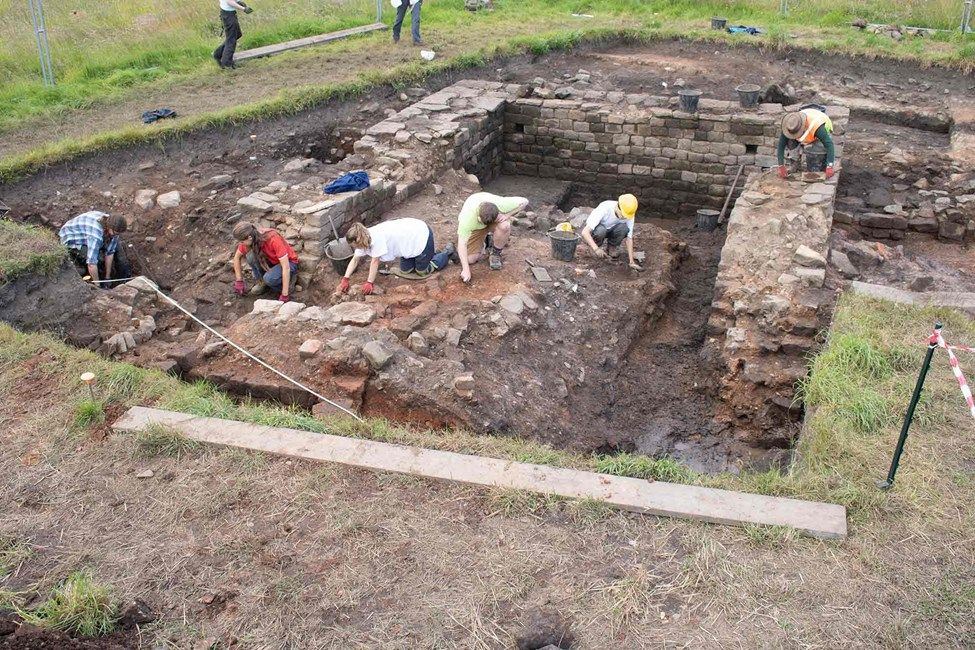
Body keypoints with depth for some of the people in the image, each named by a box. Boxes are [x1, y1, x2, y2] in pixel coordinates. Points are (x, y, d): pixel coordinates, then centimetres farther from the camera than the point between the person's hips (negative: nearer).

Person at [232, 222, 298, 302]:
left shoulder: (273, 239, -35)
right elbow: (237, 257, 2)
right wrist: (239, 281, -2)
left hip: (288, 262, -6)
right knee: (251, 257, -22)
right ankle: (262, 282, 1)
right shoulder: (249, 239, -17)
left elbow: (286, 267, -34)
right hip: (272, 260, 6)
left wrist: (284, 295, -34)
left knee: (269, 278, -33)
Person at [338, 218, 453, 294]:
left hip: (421, 235, -9)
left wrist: (370, 283, -19)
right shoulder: (364, 239, -6)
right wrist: (345, 279, -4)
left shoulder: (376, 238, -33)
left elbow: (375, 262, -26)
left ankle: (447, 253, 23)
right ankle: (431, 253, 33)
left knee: (422, 271, 5)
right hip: (410, 235, 9)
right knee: (406, 269, 14)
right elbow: (355, 259, 2)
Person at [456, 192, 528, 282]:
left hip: (496, 218, 1)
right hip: (475, 227, 0)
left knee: (504, 226, -35)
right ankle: (484, 241, 19)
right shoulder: (467, 216, -41)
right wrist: (466, 270, -41)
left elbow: (524, 202, -22)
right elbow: (462, 243, -38)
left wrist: (508, 215, -32)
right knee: (470, 259, -13)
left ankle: (495, 253, -6)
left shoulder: (501, 204, -37)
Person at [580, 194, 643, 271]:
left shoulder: (629, 215, -22)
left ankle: (611, 247, -2)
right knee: (601, 230, -39)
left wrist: (631, 261, -23)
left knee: (624, 228, -29)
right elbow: (585, 232, -39)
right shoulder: (604, 209, -35)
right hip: (595, 231, -3)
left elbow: (629, 238, -16)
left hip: (610, 230, 3)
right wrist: (596, 249, -50)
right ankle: (597, 246, -6)